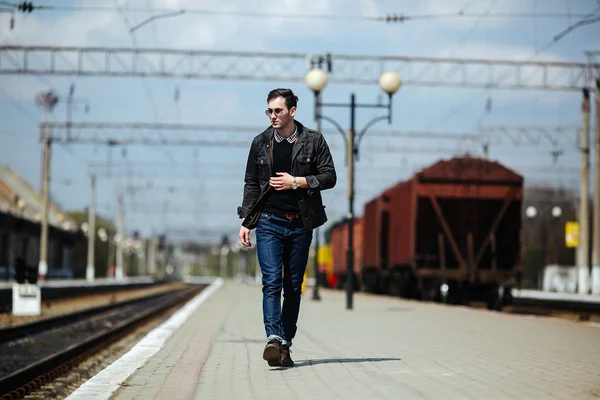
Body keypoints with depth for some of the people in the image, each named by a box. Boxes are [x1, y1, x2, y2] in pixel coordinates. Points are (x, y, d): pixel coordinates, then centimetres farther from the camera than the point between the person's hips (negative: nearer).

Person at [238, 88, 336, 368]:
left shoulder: (313, 140, 3)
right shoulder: (261, 142, 8)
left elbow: (329, 177, 1)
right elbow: (251, 184, 12)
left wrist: (296, 182, -11)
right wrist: (246, 222, 6)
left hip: (300, 224, 0)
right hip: (268, 222, 0)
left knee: (293, 287, 4)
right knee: (272, 282, -13)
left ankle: (285, 346, 9)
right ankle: (274, 339, -24)